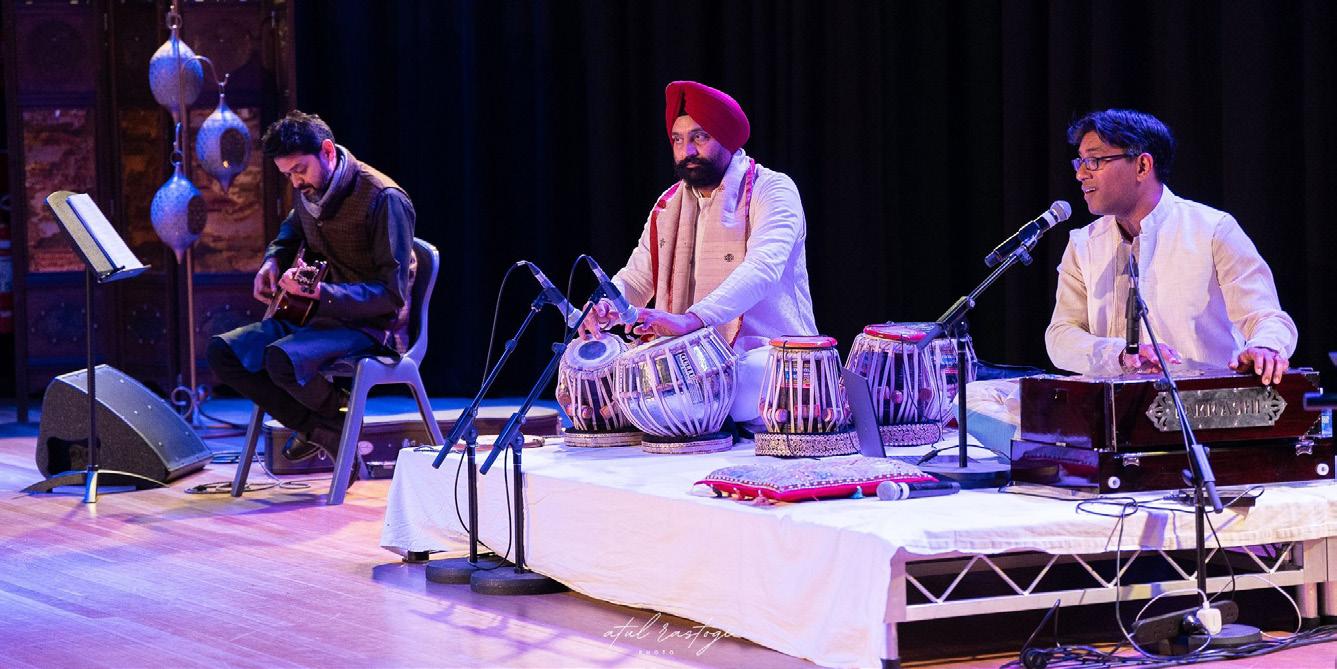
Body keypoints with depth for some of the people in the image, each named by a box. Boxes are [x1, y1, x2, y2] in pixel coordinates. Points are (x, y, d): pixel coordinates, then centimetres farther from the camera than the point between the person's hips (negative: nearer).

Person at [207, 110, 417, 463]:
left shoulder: (383, 199, -19)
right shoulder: (310, 191, 6)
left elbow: (393, 294, -22)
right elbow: (291, 230, 32)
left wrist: (320, 293, -33)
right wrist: (273, 261, 10)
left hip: (372, 326, -9)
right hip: (317, 315, 9)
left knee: (282, 358, -34)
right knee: (222, 352, -7)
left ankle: (340, 416, -2)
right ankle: (319, 430, -7)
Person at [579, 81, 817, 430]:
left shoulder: (772, 190, -6)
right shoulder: (670, 206, 15)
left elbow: (762, 269, -23)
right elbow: (637, 277, 15)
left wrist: (691, 320, -38)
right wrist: (605, 307, -12)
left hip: (767, 353, -6)